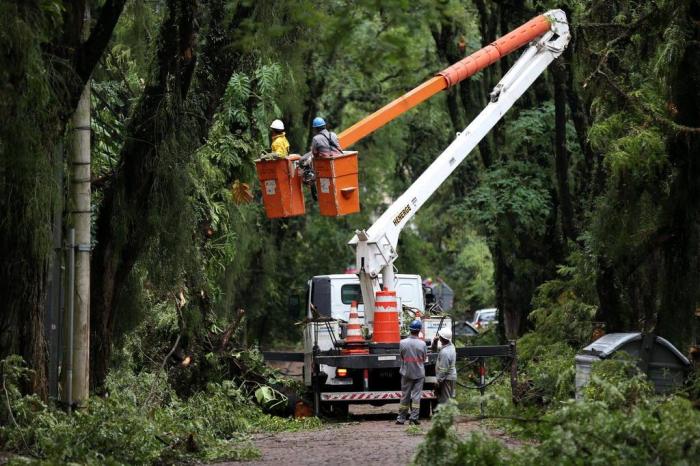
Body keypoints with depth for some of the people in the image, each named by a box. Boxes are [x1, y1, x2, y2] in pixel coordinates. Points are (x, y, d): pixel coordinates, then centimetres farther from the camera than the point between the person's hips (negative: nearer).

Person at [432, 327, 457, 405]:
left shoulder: (445, 352, -28)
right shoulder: (450, 345, 2)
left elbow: (443, 370, -25)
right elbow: (434, 350, 16)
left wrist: (438, 381, -17)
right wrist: (435, 341, -3)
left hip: (447, 379, -10)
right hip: (452, 376, 10)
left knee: (444, 401, -2)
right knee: (450, 398, 18)